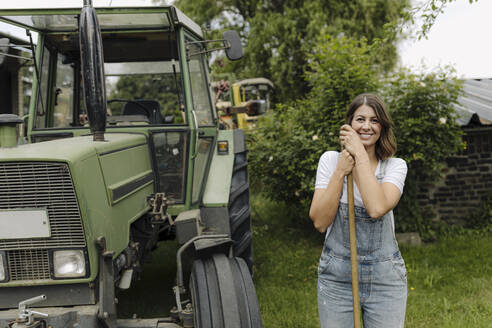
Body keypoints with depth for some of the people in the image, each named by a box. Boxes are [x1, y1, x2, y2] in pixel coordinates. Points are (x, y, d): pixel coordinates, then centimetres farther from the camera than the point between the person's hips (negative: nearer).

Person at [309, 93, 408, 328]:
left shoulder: (395, 166, 1)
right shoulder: (330, 160, 2)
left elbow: (377, 208, -21)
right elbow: (320, 222, -8)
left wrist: (360, 154, -14)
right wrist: (341, 171, -12)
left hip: (385, 277, 0)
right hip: (336, 278, 0)